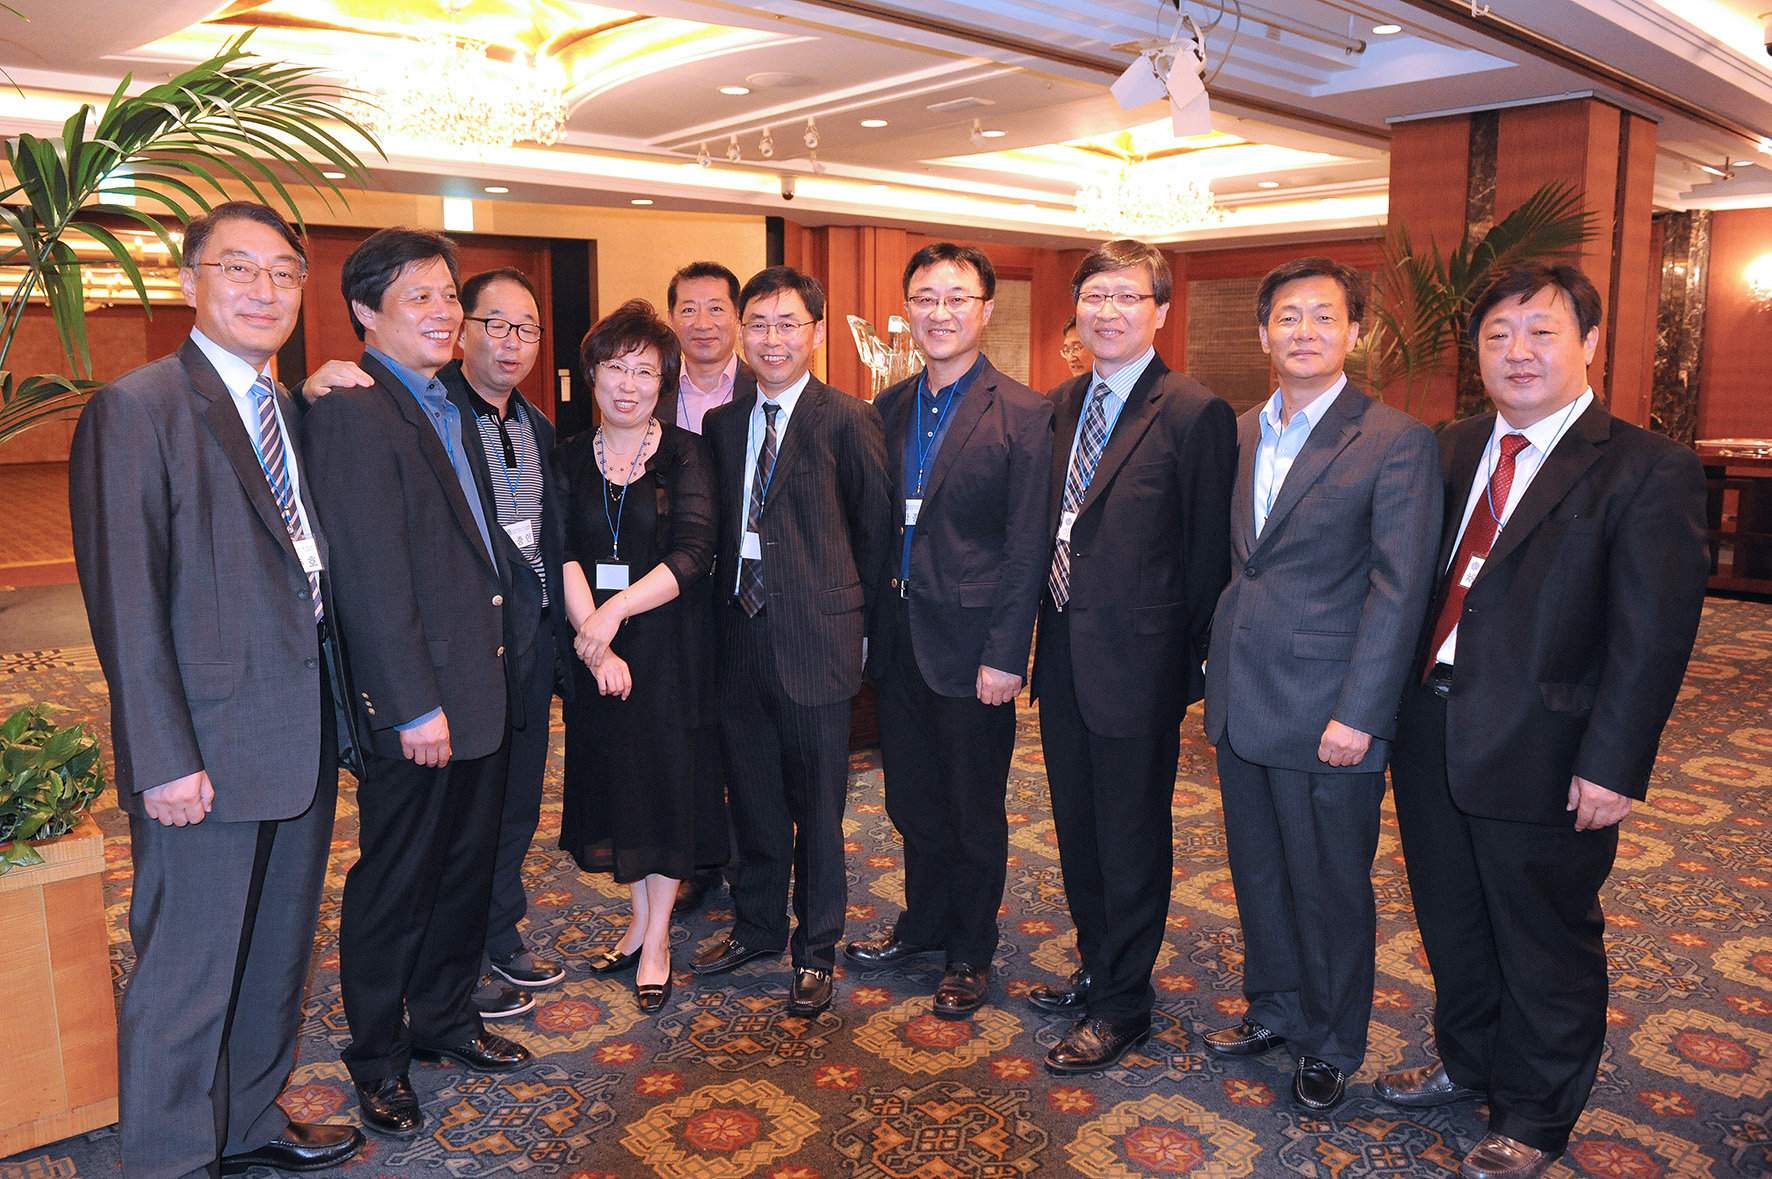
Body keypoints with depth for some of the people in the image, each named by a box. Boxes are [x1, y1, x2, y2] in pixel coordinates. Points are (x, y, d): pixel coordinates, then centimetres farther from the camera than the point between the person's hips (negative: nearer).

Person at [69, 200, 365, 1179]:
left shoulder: (294, 410, 12)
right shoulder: (136, 409, -11)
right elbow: (124, 602, -15)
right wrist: (163, 759, -17)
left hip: (303, 734, 8)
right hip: (206, 752, -7)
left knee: (277, 954, 21)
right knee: (187, 976, 7)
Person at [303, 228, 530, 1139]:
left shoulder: (451, 407, 13)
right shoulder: (353, 413, -15)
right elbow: (371, 577, -19)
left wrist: (486, 673, 12)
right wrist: (416, 705, -20)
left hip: (479, 688, 9)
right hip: (417, 703, -8)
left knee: (468, 869, 19)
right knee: (395, 883, 8)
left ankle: (444, 1019, 38)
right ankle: (377, 1057, 27)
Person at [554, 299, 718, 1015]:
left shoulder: (684, 454, -4)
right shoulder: (570, 460, 5)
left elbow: (693, 554, -13)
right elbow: (563, 557, -5)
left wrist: (616, 610, -23)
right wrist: (592, 633, -20)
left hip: (667, 643, -3)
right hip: (594, 651, 3)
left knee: (667, 781, 4)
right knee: (610, 778, 11)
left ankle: (657, 939, 18)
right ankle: (640, 918, 30)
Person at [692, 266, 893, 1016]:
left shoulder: (849, 420, -6)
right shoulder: (722, 424, 10)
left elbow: (875, 529, -1)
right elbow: (723, 528, 15)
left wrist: (855, 617, 0)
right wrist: (729, 605, 7)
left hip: (815, 642, -5)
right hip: (740, 637, 5)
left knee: (817, 806, 7)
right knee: (752, 798, 17)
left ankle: (816, 950, 24)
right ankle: (757, 926, 36)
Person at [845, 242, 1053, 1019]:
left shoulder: (1022, 414, -9)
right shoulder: (888, 409, 8)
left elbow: (1027, 546, -12)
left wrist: (1005, 654, -15)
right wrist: (869, 623, 6)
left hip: (970, 644, -5)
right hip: (899, 636, 5)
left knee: (975, 811, 10)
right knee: (914, 802, 19)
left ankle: (971, 953, 29)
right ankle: (923, 924, 40)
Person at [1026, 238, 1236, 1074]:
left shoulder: (1195, 414, -11)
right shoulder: (1059, 406, 10)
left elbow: (1207, 554, -10)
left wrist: (1190, 666, -9)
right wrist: (1045, 629, 8)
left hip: (1136, 658, -7)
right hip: (1064, 652, 7)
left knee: (1132, 837, 7)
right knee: (1077, 825, 18)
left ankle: (1122, 1005, 23)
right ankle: (1097, 969, 38)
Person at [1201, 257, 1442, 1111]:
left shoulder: (1396, 441, -9)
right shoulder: (1241, 434, 10)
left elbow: (1399, 589, -13)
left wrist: (1358, 715, -16)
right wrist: (1215, 666, 8)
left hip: (1326, 715, -5)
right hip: (1240, 703, 6)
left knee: (1330, 887, 9)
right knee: (1257, 872, 18)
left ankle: (1332, 1044, 31)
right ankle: (1275, 1009, 39)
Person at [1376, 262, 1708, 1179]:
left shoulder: (1647, 471, -11)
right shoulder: (1452, 451, 8)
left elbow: (1652, 636, -14)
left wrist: (1613, 764, -18)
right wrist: (1394, 706, 4)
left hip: (1544, 755, -6)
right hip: (1433, 734, 6)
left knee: (1546, 943, 12)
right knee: (1452, 924, 22)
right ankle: (1468, 1062, 46)